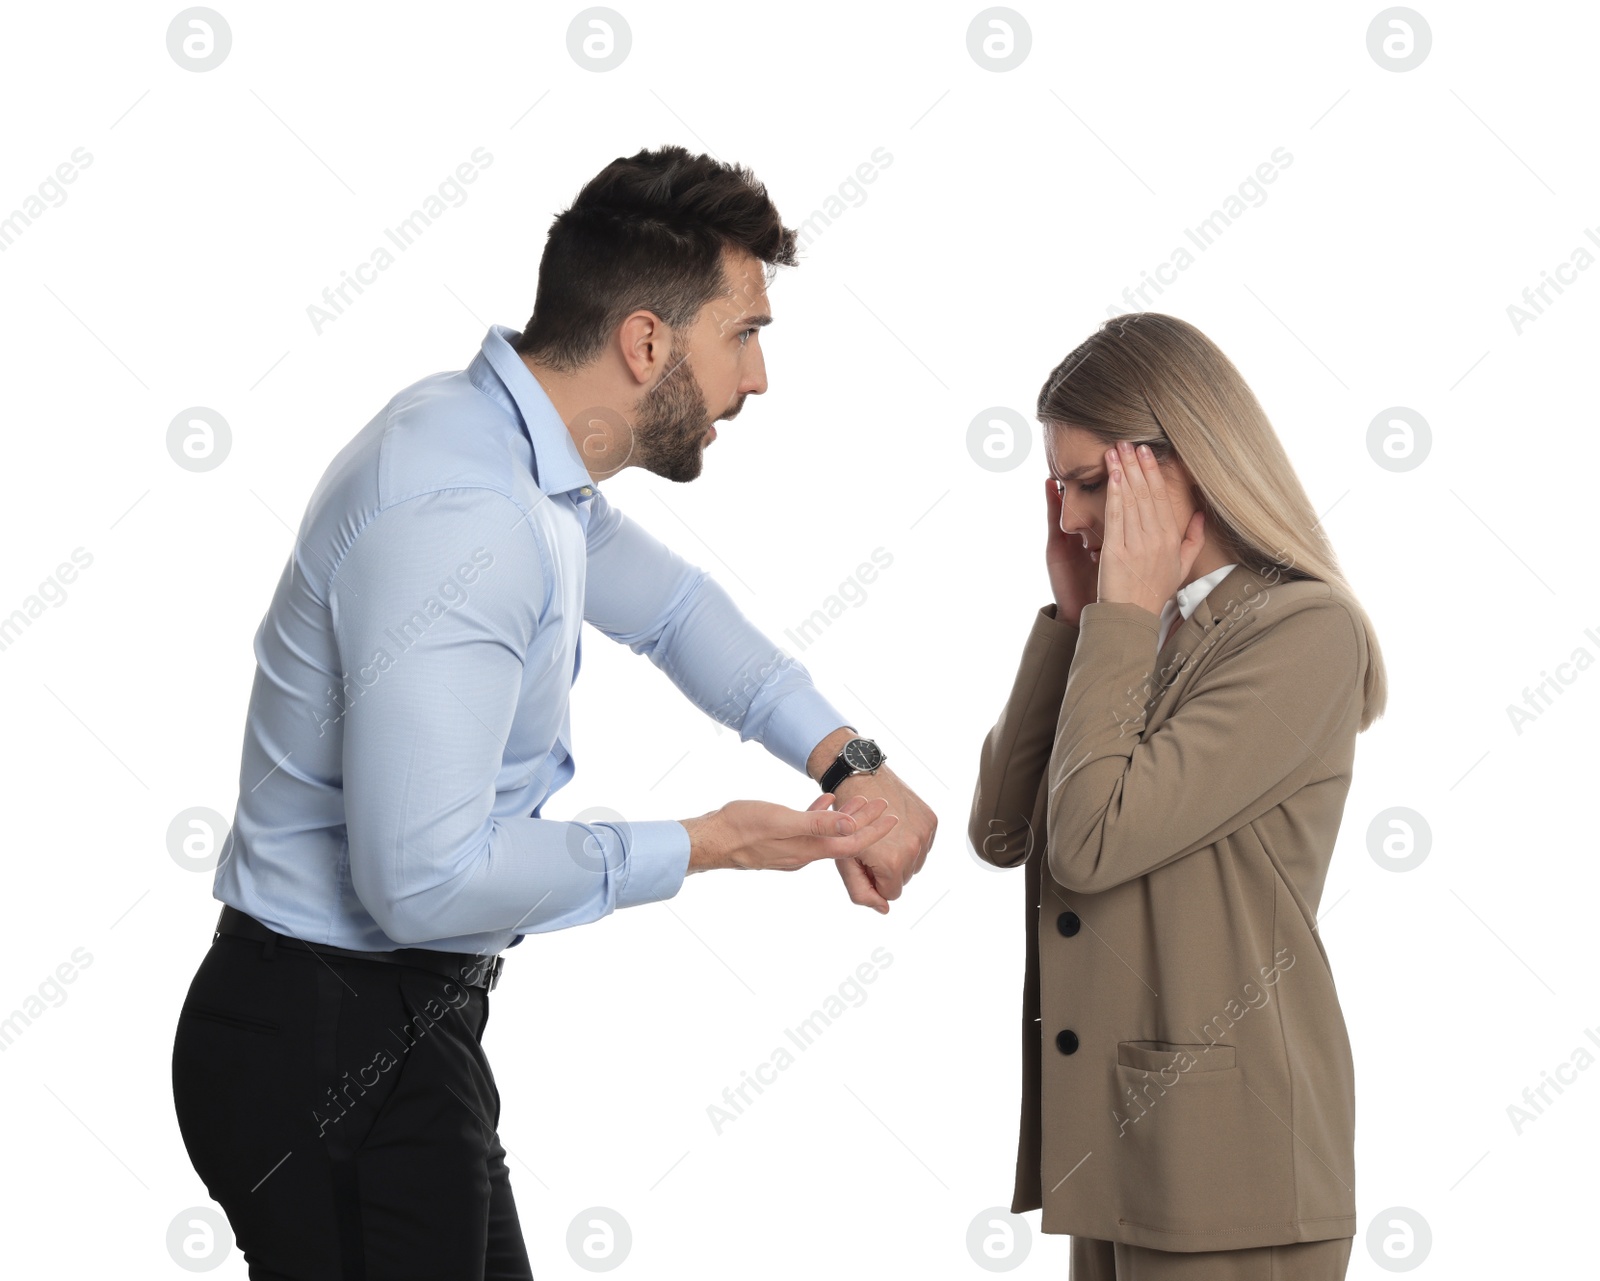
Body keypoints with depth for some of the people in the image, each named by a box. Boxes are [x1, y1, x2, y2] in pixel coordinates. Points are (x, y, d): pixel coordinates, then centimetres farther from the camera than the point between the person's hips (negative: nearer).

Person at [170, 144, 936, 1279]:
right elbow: (424, 879, -29)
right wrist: (697, 848, -16)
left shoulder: (517, 451, 6)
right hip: (336, 1058, -10)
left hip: (410, 1022, 10)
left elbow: (668, 603, 23)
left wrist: (846, 764, 8)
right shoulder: (461, 520, -27)